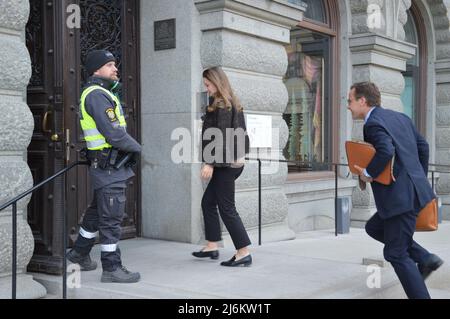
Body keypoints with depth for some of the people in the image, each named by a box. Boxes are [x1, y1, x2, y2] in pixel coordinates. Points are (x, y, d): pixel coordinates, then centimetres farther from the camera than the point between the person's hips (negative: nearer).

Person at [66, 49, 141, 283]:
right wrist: (136, 148, -8)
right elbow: (114, 133, -22)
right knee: (111, 218, -4)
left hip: (112, 164, 11)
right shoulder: (97, 95, -15)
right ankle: (112, 268, 3)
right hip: (109, 165, -11)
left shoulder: (102, 93, 18)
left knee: (97, 211, 21)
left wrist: (129, 149, 7)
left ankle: (79, 253, 35)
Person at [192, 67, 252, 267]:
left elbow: (221, 137, -20)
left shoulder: (222, 106, -13)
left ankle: (243, 253, -1)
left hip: (225, 164, -10)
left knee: (227, 208, -5)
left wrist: (210, 163, -20)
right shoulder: (232, 104, 14)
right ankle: (212, 246, 22)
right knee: (208, 202, 16)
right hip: (232, 162, 10)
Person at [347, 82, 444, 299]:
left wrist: (368, 174, -16)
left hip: (402, 197, -10)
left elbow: (386, 151, -31)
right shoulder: (399, 117, 14)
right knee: (374, 228, 23)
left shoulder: (373, 123, -13)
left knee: (396, 254, 1)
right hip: (414, 189, 10)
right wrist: (420, 177, 22)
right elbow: (422, 145, 16)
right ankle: (425, 259, 18)